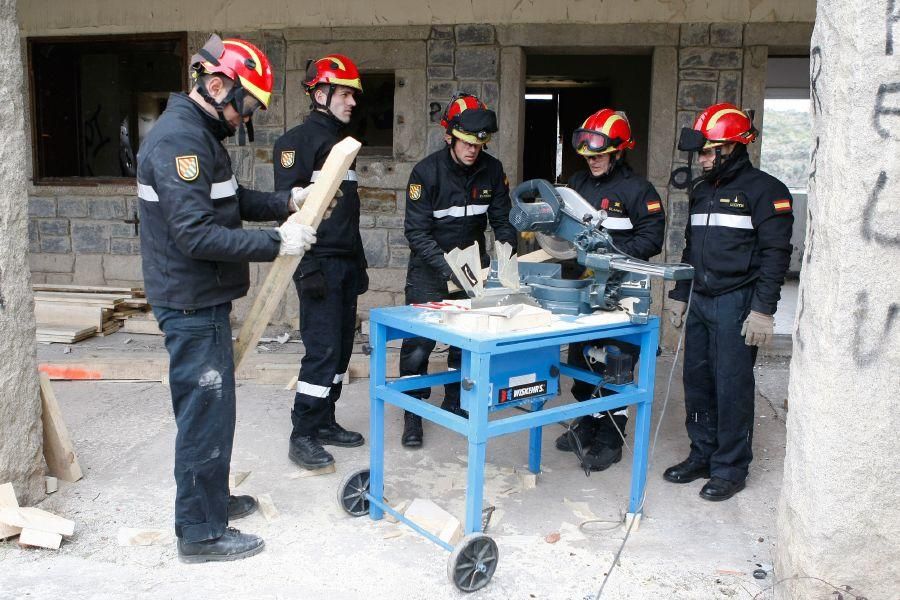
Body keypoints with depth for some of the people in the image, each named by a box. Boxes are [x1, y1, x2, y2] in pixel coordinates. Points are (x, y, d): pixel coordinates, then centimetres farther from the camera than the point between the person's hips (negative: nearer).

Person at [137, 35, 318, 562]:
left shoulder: (200, 134, 13)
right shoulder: (179, 139, -21)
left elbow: (231, 201, 19)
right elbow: (196, 235, -27)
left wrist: (287, 202, 5)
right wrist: (276, 242, -22)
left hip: (204, 300, 10)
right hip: (192, 304, -10)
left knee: (210, 406, 21)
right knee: (206, 412, 0)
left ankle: (210, 498, 37)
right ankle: (201, 532, 13)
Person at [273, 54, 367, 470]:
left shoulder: (340, 142, 19)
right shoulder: (298, 140, -7)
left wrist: (358, 265, 20)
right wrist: (306, 267, -21)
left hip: (345, 263, 9)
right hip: (318, 263, -9)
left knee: (341, 347, 11)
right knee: (322, 350, -9)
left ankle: (324, 421, 23)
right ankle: (302, 436, 1)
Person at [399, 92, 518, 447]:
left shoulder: (492, 170, -5)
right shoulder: (427, 172, -16)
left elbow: (501, 219, 1)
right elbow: (417, 231, -18)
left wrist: (506, 246, -20)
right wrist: (447, 267, -30)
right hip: (430, 271, -4)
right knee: (419, 344, -7)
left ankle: (455, 404, 28)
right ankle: (413, 414, 7)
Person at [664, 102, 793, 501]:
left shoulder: (764, 190, -7)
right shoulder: (701, 189, 16)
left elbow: (775, 254, -11)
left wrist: (763, 311, -16)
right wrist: (678, 294, 20)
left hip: (736, 304, -7)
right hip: (701, 301, 7)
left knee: (731, 387, -2)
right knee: (697, 382, 11)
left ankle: (731, 468, 11)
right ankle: (702, 456, 25)